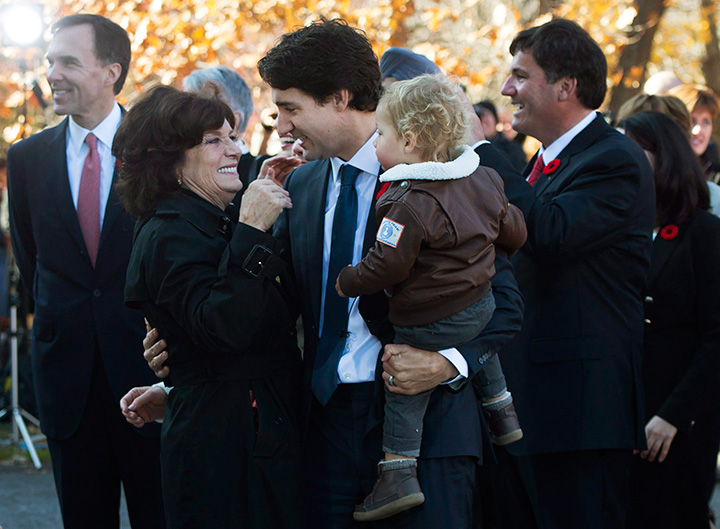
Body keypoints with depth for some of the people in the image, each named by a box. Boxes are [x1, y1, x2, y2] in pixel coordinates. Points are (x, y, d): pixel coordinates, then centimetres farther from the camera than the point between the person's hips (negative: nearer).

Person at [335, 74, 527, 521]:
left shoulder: (411, 204, -25)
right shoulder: (483, 179, 1)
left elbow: (386, 267, -24)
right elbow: (514, 232, 13)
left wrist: (346, 282, -7)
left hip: (431, 323, -8)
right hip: (482, 303, 8)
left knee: (404, 385, 2)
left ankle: (399, 474, -1)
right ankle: (502, 413, 47)